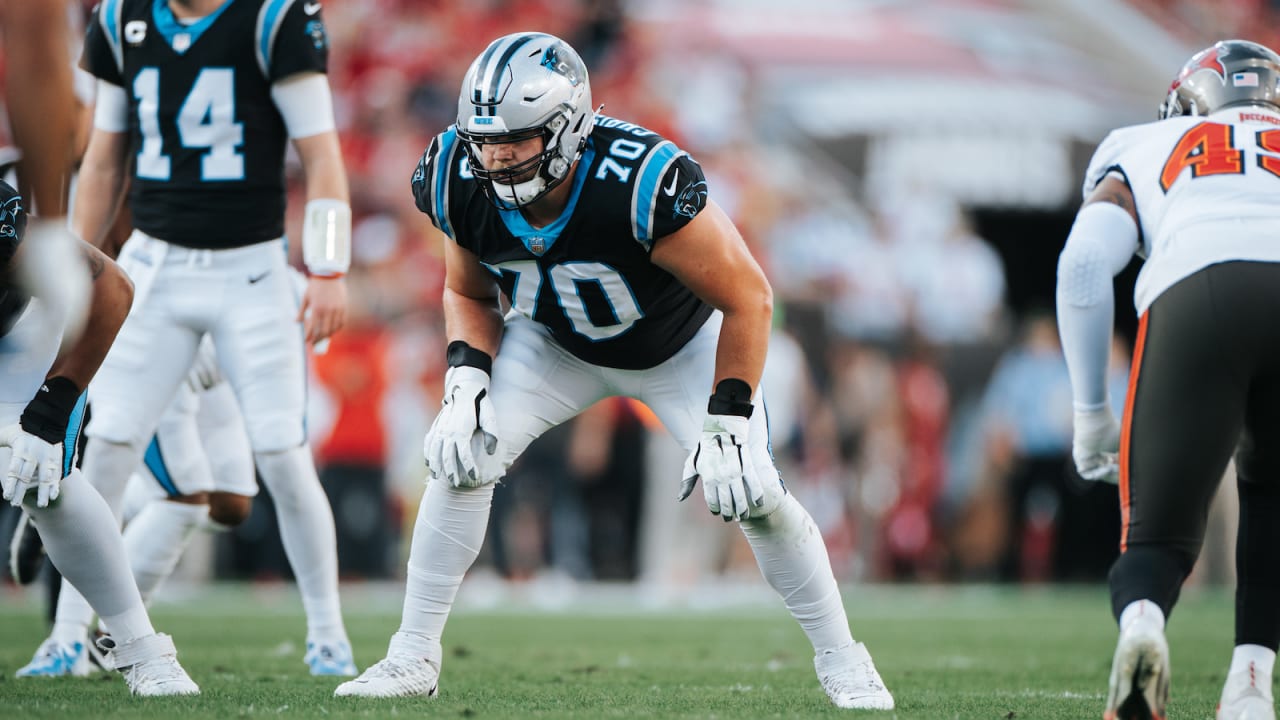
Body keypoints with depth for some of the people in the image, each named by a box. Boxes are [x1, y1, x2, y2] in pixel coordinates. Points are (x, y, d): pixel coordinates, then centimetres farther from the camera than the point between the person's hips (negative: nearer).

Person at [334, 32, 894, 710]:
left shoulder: (643, 183, -42)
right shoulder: (460, 184, -26)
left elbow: (748, 298, -29)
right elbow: (468, 294, -3)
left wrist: (727, 423, -31)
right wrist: (465, 381, -20)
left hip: (680, 347, -3)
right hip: (556, 343, 3)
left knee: (753, 495, -13)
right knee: (459, 456, -15)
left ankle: (840, 660, 9)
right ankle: (412, 658, -2)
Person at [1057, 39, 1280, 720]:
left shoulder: (1143, 153, 32)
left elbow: (1084, 263, 16)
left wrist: (1090, 410, 19)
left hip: (1194, 296, -1)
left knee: (1158, 537, 9)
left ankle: (1141, 621, -26)